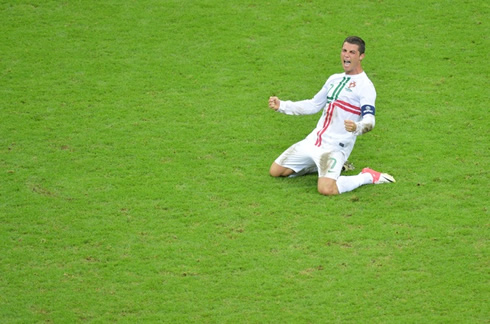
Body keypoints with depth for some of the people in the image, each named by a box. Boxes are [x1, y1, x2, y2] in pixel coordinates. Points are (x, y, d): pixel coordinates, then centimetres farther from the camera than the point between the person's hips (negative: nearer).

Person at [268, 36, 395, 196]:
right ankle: (323, 166, 23)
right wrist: (281, 105, 17)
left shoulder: (364, 85, -11)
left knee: (326, 189, -30)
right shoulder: (334, 79, 14)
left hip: (335, 147, -8)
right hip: (314, 140, 8)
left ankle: (367, 177, -2)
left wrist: (356, 127, -45)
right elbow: (313, 105, 25)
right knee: (275, 171, 10)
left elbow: (369, 120, -22)